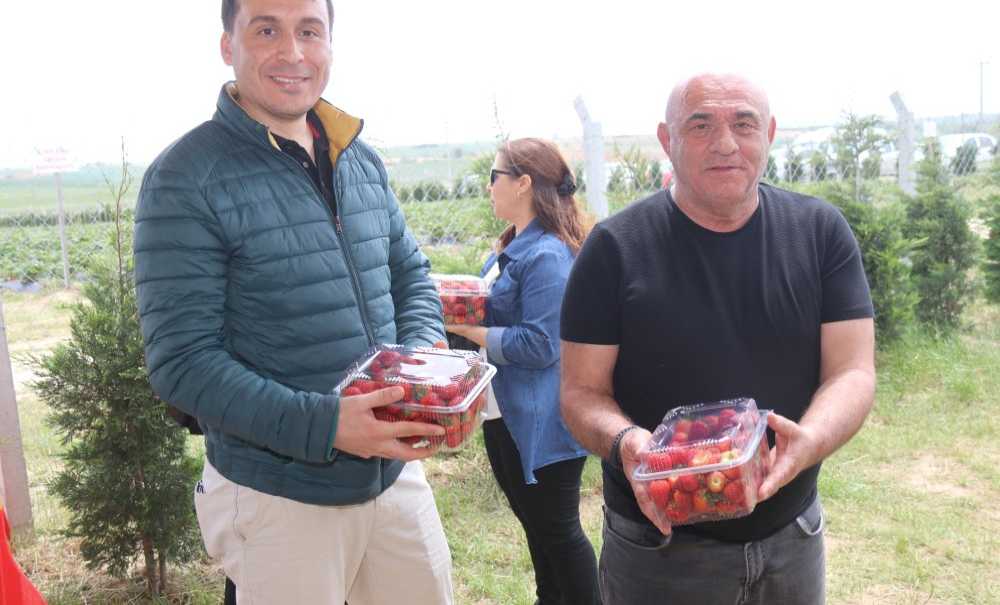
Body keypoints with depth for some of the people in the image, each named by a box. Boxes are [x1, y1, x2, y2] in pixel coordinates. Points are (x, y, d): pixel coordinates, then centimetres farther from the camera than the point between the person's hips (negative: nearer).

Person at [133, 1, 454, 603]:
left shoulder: (363, 160, 5)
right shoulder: (184, 180, -14)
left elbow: (411, 275, 13)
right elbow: (182, 362, -17)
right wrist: (323, 425, -26)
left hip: (398, 474, 6)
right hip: (280, 501, -5)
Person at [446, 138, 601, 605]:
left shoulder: (548, 255, -21)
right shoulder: (512, 247, 10)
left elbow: (538, 345, -25)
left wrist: (468, 330, -18)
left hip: (539, 425, -10)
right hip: (505, 414, 10)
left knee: (557, 529, 6)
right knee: (533, 522, 23)